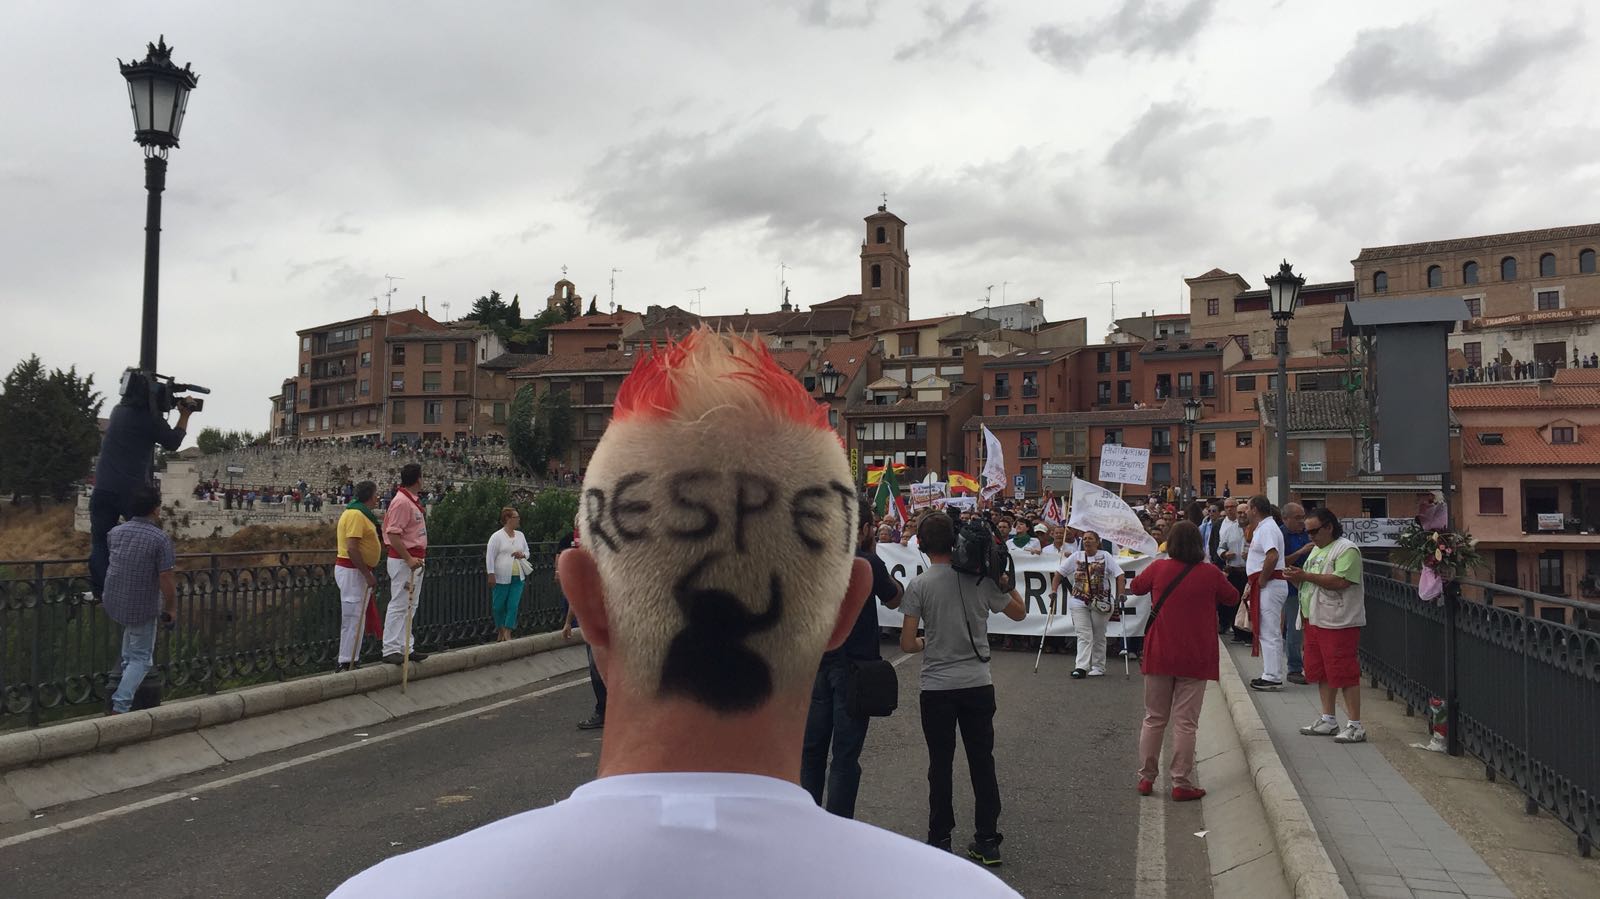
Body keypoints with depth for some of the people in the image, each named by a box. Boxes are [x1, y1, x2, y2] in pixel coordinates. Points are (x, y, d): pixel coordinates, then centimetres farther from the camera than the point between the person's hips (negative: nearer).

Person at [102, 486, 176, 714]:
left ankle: (127, 661, 37)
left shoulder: (115, 532, -1)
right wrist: (170, 609, -3)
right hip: (143, 609, -5)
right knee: (140, 657, 9)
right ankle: (120, 706, -4)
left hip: (112, 604, 5)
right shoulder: (161, 539, -18)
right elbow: (166, 582, -19)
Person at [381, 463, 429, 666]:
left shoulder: (413, 501, 13)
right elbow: (393, 534, -22)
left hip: (415, 560, 10)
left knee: (411, 605, 15)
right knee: (399, 605, -5)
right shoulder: (401, 501, -18)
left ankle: (406, 647, 22)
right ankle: (391, 649, 0)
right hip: (403, 560, -10)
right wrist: (408, 559, -25)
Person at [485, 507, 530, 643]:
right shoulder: (497, 536, -6)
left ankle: (507, 634, -1)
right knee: (499, 606, 5)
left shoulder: (520, 535, 11)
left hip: (517, 578, 4)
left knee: (513, 606, -3)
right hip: (501, 579, -4)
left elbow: (527, 551, 20)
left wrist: (522, 554, -4)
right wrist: (491, 574, -14)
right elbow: (490, 556, -8)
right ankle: (501, 632, 22)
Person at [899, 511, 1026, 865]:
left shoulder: (919, 585, -10)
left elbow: (907, 643, -11)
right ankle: (987, 841, 19)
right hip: (978, 684, 2)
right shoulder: (981, 579, -2)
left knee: (940, 764, 8)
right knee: (982, 762, 12)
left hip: (937, 687, -2)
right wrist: (1004, 576, 16)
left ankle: (940, 840, 16)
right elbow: (1020, 612, 12)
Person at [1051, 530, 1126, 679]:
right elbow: (1059, 574, 7)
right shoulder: (1076, 557, 5)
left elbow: (1120, 576, -4)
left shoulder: (1105, 556, -1)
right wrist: (1054, 591, -3)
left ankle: (1098, 667, 20)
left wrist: (1120, 595, -14)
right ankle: (1081, 667, -13)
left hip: (1100, 602, -1)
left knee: (1098, 636, 9)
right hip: (1079, 601, 1)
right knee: (1084, 635, -6)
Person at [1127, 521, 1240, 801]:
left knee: (1154, 719, 12)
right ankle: (1182, 784, 7)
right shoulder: (1211, 574, -8)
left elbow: (1135, 587, 12)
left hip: (1158, 656, 1)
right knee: (1185, 723, 3)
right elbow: (1233, 598, 10)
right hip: (1195, 659, -1)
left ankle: (1146, 778, 17)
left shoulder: (1159, 568, -6)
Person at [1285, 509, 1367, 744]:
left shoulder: (1347, 550, -10)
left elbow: (1341, 581, -23)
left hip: (1339, 623, -9)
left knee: (1344, 673, -7)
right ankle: (1328, 720, 22)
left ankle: (1355, 725, -1)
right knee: (1321, 672, 13)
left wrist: (1306, 576, -19)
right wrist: (1296, 579, 1)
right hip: (1315, 621, 9)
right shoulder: (1316, 550, 19)